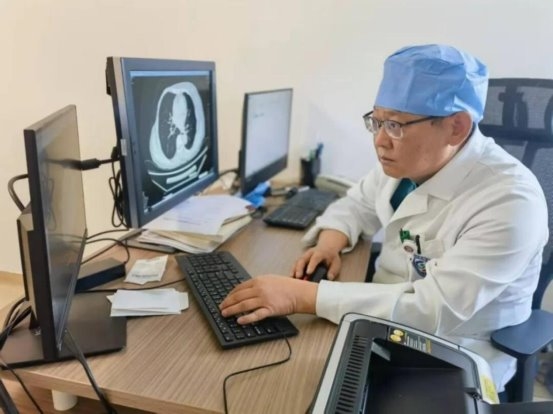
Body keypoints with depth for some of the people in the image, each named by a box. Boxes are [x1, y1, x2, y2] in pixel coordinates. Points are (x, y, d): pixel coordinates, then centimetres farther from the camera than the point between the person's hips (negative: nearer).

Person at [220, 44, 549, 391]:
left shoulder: (509, 201, -26)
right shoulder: (404, 160, -5)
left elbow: (433, 311, -32)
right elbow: (356, 205, 11)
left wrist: (302, 296, -35)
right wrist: (330, 243, -11)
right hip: (381, 330, 6)